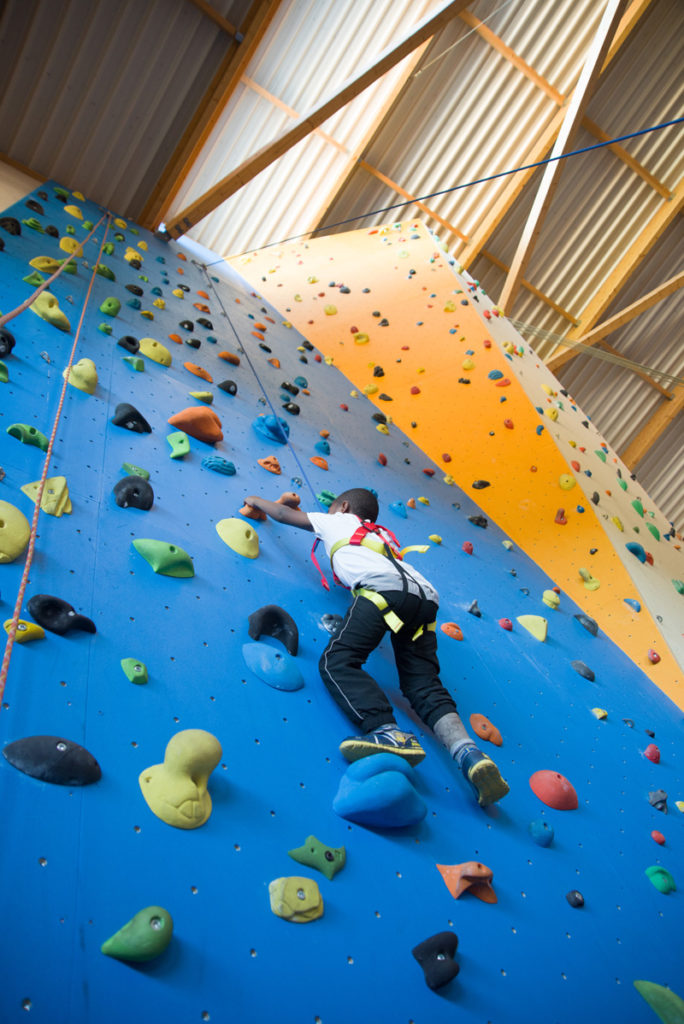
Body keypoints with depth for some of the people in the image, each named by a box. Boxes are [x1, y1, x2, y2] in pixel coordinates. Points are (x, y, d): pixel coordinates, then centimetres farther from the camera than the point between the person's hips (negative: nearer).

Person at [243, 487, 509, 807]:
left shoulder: (336, 521, 29)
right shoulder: (382, 535, 41)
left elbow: (285, 513, 39)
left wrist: (258, 501, 58)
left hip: (383, 587, -6)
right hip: (426, 595, 7)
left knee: (337, 660, -15)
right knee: (423, 684, -1)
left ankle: (390, 732, -37)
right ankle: (470, 753, -25)